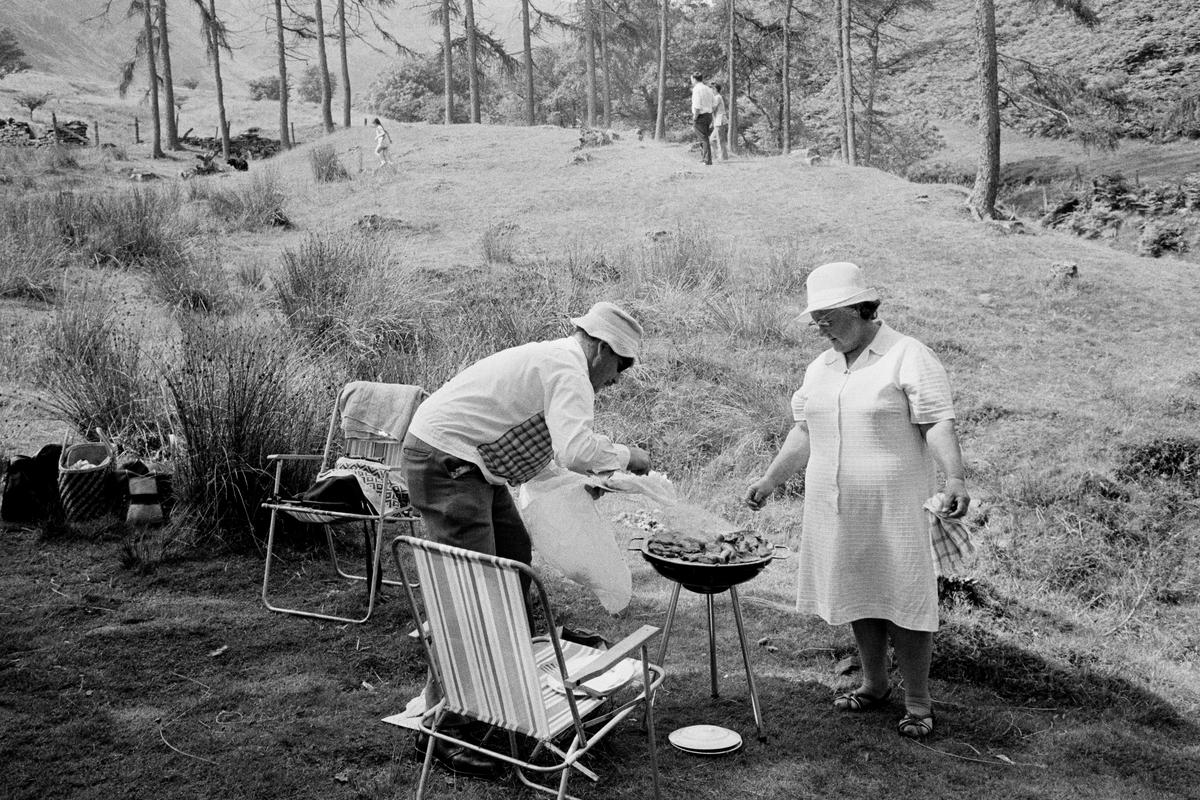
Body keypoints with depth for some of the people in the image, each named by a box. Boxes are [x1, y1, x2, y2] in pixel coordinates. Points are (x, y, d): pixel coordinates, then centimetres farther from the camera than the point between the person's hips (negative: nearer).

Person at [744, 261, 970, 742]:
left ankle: (917, 702, 13)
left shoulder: (909, 358, -8)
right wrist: (771, 479, 17)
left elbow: (938, 424, -14)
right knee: (857, 595, 13)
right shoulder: (819, 369, 13)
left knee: (904, 598, -1)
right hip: (834, 508, 6)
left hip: (894, 505, -6)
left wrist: (954, 478, -27)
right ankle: (874, 685, 30)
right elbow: (804, 432, 19)